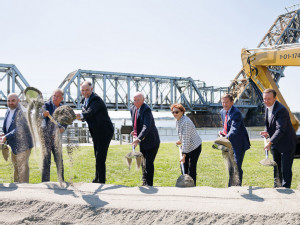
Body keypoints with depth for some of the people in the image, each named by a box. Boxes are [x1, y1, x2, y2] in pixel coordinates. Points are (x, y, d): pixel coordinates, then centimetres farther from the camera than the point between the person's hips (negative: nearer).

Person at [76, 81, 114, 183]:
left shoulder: (96, 100, -19)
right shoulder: (84, 100, 9)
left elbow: (90, 112, -36)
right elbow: (85, 115, 13)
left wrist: (81, 115, -56)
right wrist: (81, 117, -10)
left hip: (104, 131, -9)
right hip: (96, 132, 9)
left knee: (100, 157, -12)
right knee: (98, 157, 18)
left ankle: (101, 181, -6)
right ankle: (97, 179, 31)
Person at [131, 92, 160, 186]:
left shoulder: (146, 110, -23)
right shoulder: (132, 109, 3)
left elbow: (146, 127, -34)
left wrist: (138, 139, -43)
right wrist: (135, 132, 7)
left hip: (151, 141, -8)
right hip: (142, 142, 8)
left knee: (148, 163, -6)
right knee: (143, 163, 17)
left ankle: (149, 184, 4)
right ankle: (144, 182, 30)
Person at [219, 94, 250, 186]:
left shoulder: (236, 113, -21)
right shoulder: (222, 112, 6)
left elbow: (234, 129, -34)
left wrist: (226, 138, -49)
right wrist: (223, 132, -2)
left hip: (239, 143, -8)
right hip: (230, 143, 8)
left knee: (237, 167, -7)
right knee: (230, 166, 18)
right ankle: (230, 186, 31)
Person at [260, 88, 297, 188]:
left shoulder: (281, 110, -26)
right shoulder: (267, 107, 2)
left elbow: (280, 130, -30)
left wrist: (270, 143, -35)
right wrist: (267, 131, -6)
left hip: (286, 143, -8)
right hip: (275, 143, 9)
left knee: (285, 169, -3)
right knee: (276, 168, 19)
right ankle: (276, 187, 32)